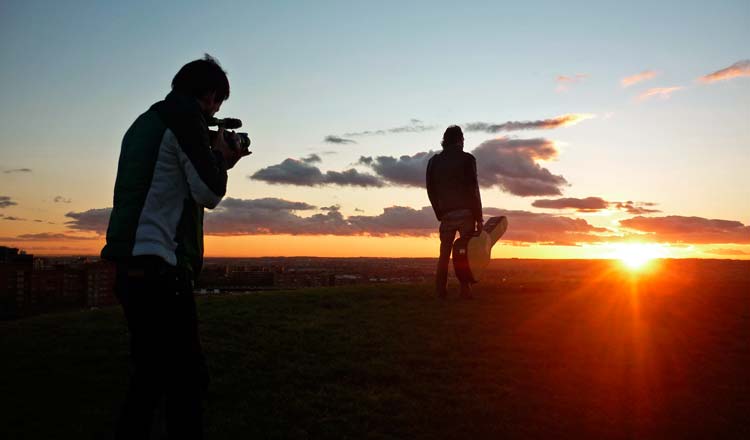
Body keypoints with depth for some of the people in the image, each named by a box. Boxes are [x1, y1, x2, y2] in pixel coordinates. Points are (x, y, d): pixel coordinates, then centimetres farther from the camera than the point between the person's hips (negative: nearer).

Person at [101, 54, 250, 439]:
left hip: (135, 268, 10)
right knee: (186, 379, -5)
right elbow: (209, 193, -9)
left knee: (150, 378, 17)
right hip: (159, 267, -10)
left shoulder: (146, 121, 23)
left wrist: (217, 162, 22)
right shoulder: (186, 116, -5)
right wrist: (220, 158, 9)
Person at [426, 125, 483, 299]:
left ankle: (440, 291, 1)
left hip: (446, 214, 3)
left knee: (444, 254, 7)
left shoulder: (434, 161, 11)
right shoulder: (467, 159, 0)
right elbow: (473, 189, -5)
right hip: (466, 213, -3)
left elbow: (431, 191, 11)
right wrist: (479, 217, -3)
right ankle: (465, 289, -5)